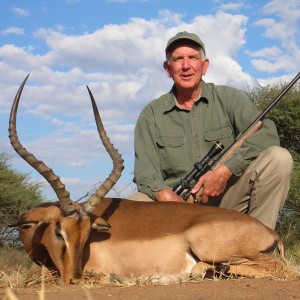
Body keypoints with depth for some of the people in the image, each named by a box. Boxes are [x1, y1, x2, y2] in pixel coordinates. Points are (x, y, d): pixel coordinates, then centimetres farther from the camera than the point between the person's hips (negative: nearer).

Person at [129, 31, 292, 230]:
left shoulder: (229, 99, 3)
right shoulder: (151, 115, 6)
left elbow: (267, 133, -13)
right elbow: (145, 171, -2)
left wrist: (225, 170, -25)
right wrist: (162, 192, -26)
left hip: (225, 198, 1)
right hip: (177, 204, 0)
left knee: (278, 158, -22)